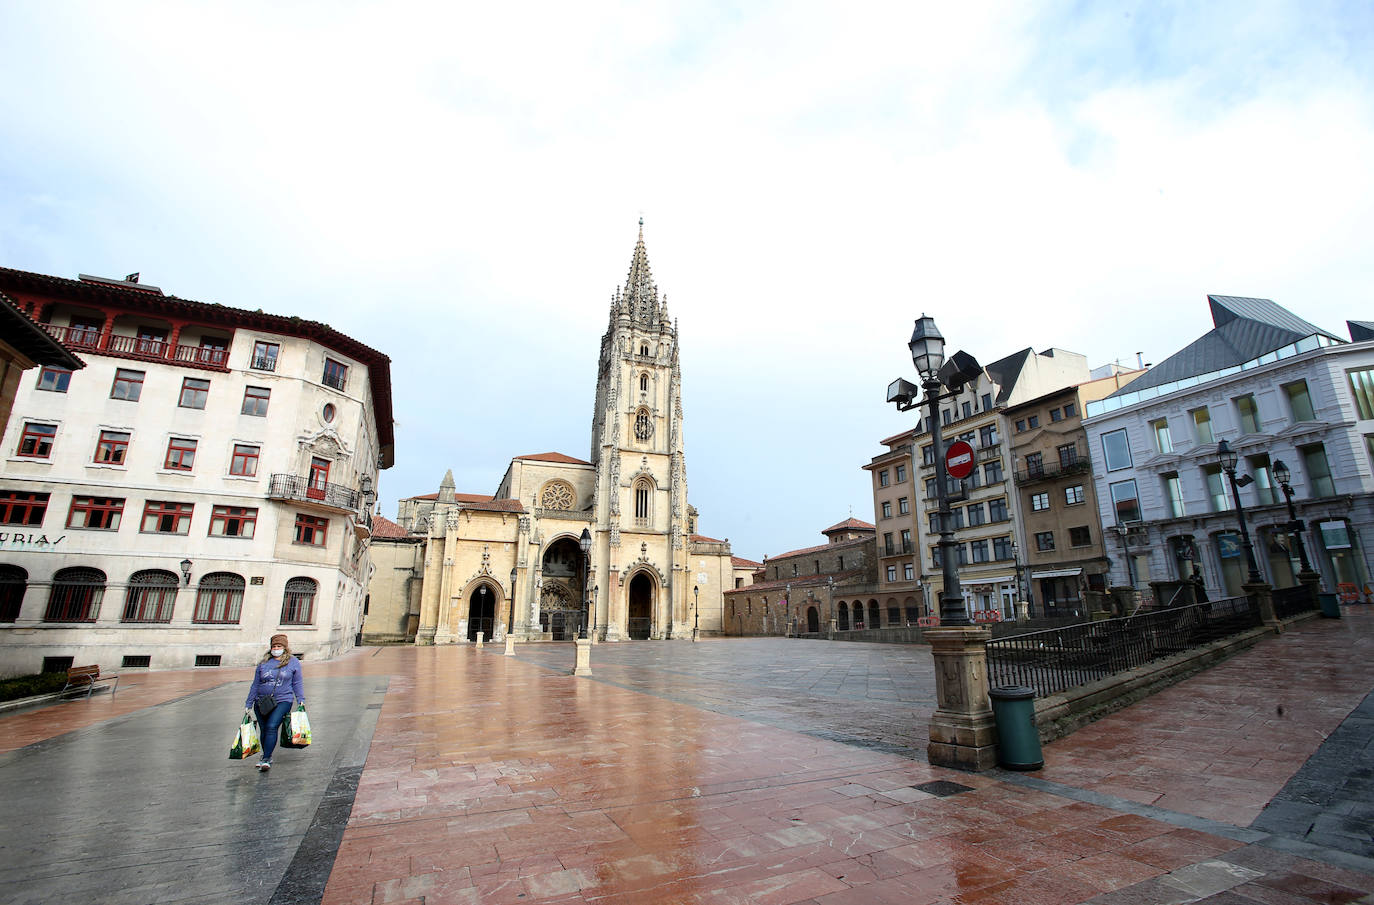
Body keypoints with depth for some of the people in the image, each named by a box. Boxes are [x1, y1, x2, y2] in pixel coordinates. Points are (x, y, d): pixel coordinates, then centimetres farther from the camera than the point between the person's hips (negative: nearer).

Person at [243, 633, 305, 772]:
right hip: (261, 702, 4)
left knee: (272, 727, -17)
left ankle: (266, 760, -12)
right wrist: (248, 704, 13)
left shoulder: (293, 662, 4)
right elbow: (255, 685, 15)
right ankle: (267, 756, 30)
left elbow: (297, 683, 7)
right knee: (263, 729, 11)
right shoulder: (263, 663, 9)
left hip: (283, 701, -3)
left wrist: (301, 700, -1)